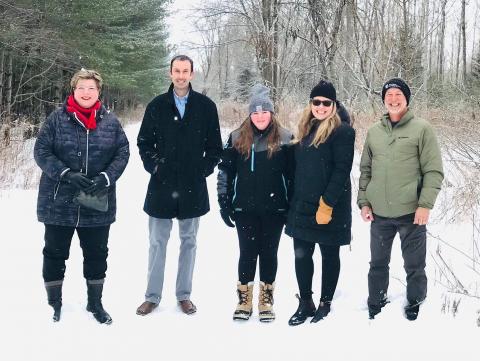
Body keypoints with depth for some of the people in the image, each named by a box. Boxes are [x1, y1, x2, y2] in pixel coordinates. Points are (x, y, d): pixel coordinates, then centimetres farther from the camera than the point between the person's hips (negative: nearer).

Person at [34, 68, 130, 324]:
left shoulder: (110, 121, 3)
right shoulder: (57, 119, -3)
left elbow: (122, 153, 1)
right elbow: (41, 151, -6)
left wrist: (106, 178, -16)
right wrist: (66, 174, -20)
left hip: (98, 204, 2)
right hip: (59, 202, -1)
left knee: (97, 254, 13)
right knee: (55, 253, 9)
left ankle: (95, 303, 31)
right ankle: (54, 304, 27)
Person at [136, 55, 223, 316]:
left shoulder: (206, 106, 2)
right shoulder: (157, 105, 2)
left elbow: (214, 146, 6)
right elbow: (144, 142, 7)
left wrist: (204, 169, -4)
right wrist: (153, 166, -5)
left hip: (193, 187, 0)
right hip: (162, 185, 0)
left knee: (188, 241, 10)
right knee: (158, 241, 5)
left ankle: (184, 295, 21)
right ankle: (152, 296, 15)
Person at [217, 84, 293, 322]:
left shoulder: (284, 139, -1)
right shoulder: (237, 138, 3)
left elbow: (292, 175, 2)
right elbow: (225, 171, 6)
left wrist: (292, 208, -1)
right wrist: (224, 202, 2)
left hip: (274, 209, -1)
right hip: (245, 209, 1)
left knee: (269, 253, 8)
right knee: (247, 252, 5)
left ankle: (266, 301, 20)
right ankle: (244, 300, 17)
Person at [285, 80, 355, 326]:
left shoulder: (342, 131, -9)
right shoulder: (306, 130, 14)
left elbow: (342, 170, -16)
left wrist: (327, 204, -21)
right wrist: (295, 201, 14)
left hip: (329, 207, -7)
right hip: (302, 205, 7)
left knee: (329, 255, 7)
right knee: (302, 255, 9)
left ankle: (325, 303, 19)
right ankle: (305, 303, 22)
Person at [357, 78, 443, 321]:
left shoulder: (422, 129, -3)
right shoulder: (374, 131, 8)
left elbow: (434, 171, -6)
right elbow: (365, 170, 14)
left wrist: (425, 204, -13)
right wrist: (364, 202, 5)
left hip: (411, 212, -3)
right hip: (379, 213, 4)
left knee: (414, 265, 7)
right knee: (378, 263, 15)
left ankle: (415, 305, 24)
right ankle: (376, 304, 31)